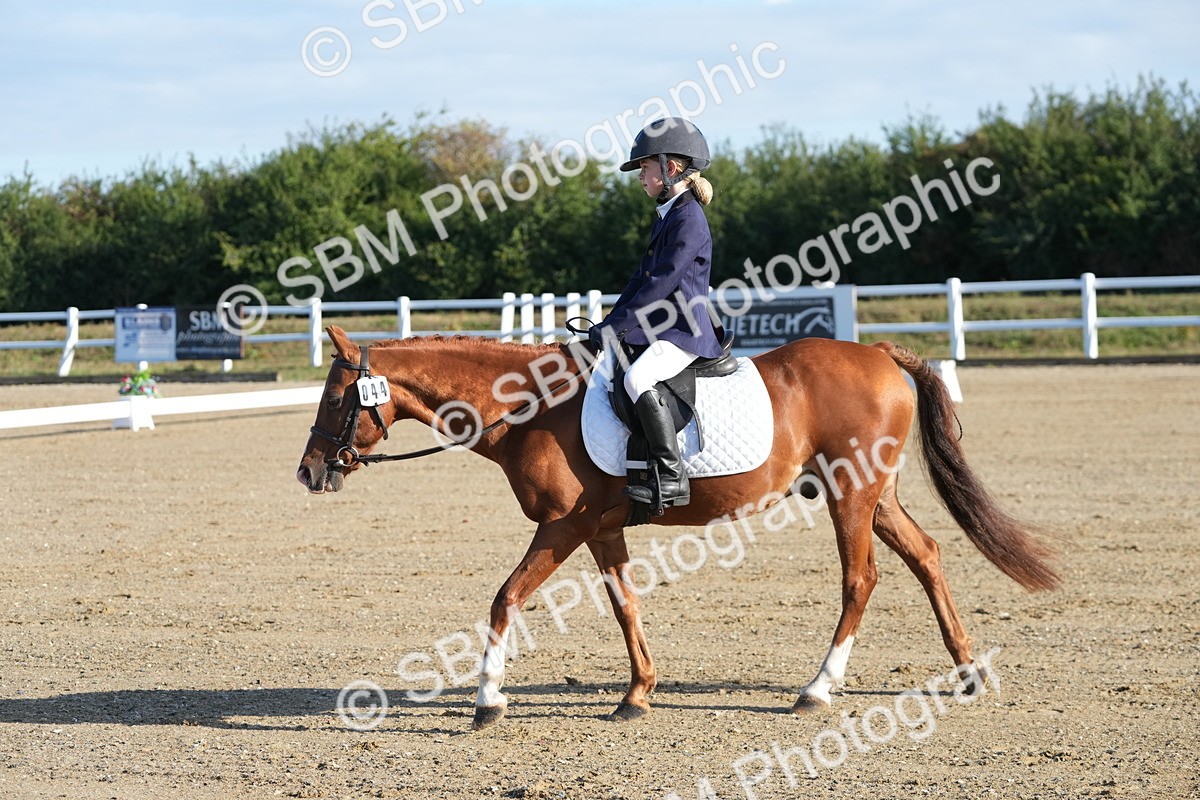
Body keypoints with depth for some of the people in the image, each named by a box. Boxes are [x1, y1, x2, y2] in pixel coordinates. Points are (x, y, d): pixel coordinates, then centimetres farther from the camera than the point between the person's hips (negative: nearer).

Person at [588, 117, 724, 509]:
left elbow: (661, 284, -21)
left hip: (685, 331, -11)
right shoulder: (667, 217, 17)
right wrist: (609, 324, 12)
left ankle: (672, 478, -32)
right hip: (660, 328, 11)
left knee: (638, 378, -33)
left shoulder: (689, 220, -15)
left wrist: (617, 326, -20)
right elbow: (643, 276, 21)